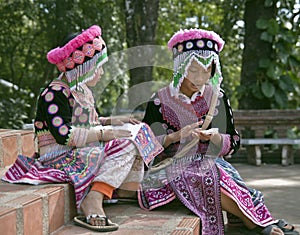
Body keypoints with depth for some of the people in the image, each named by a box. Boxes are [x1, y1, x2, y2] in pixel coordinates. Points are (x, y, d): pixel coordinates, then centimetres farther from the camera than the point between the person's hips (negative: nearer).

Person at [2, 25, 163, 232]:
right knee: (125, 147, -21)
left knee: (132, 138, 4)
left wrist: (112, 121, 7)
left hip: (84, 152, 10)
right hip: (59, 158, -10)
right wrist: (105, 133, -24)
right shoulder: (55, 94, -17)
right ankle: (92, 204, -32)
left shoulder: (82, 89, 13)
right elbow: (64, 135, -27)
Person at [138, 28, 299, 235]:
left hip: (211, 162, 2)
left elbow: (233, 143, 7)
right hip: (173, 166, -2)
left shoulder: (217, 98, 8)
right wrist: (176, 136, -18)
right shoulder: (160, 100, 1)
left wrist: (214, 137, -15)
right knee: (201, 176, -34)